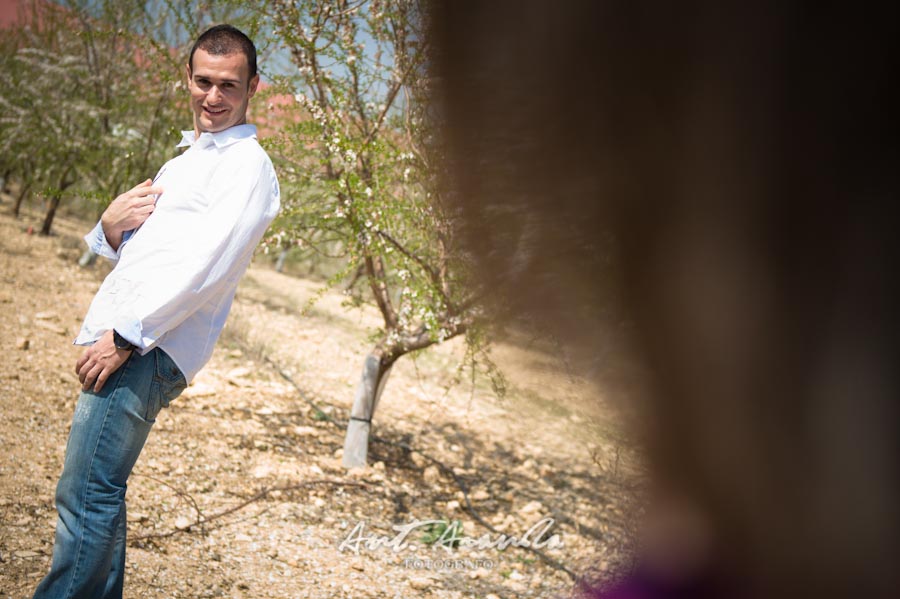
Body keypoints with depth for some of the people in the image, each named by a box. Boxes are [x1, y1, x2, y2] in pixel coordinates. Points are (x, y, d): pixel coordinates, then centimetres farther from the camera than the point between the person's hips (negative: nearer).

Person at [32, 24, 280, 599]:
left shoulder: (248, 166, -5)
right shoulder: (186, 161, 25)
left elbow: (209, 267, -17)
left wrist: (125, 336, -19)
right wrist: (111, 224, 1)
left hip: (150, 348, -9)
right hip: (122, 337, 9)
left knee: (83, 496, -13)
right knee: (99, 494, 11)